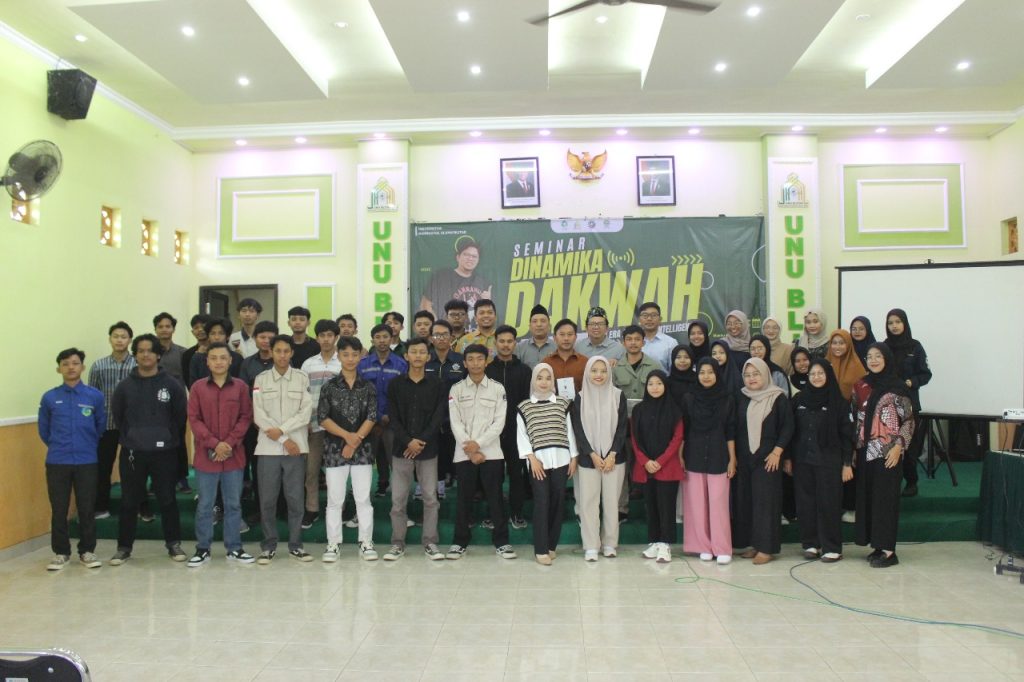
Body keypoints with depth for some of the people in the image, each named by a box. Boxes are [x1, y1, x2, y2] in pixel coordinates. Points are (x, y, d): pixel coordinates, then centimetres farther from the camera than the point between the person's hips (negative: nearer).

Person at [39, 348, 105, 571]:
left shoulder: (95, 396, -3)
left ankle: (87, 551, 18)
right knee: (58, 510, 7)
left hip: (87, 462, -1)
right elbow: (43, 429, 11)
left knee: (87, 509, 5)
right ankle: (60, 552, 20)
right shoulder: (49, 398, -1)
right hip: (57, 462, 1)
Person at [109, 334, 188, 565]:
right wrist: (131, 437, 7)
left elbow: (181, 415, 3)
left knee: (167, 500, 6)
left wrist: (169, 438, 2)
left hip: (164, 452, -1)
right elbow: (118, 416, 10)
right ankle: (124, 546, 20)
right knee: (129, 502, 8)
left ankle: (173, 543, 18)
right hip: (132, 452, 1)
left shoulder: (172, 384, -2)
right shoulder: (125, 386, 2)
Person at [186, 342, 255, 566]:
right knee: (204, 505, 8)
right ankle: (202, 549, 19)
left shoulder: (240, 386, 2)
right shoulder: (198, 387, 1)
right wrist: (215, 444, -12)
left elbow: (246, 417, 0)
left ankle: (234, 548, 18)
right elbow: (194, 419, -3)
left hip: (234, 455, 1)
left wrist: (229, 443, -11)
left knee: (233, 504, 8)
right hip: (206, 455, 0)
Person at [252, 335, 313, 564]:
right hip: (268, 447, 1)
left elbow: (305, 412, -2)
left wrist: (281, 429, -12)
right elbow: (258, 415, -1)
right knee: (267, 499, 3)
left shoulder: (302, 378, 4)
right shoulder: (261, 379, 6)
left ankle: (295, 545, 15)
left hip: (296, 447, 0)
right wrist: (284, 440, -7)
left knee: (295, 498, 3)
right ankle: (268, 545, 16)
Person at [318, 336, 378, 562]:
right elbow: (322, 418, -3)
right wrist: (347, 435, -14)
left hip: (362, 449, 0)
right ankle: (333, 543, 13)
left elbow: (371, 417, -2)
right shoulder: (329, 387, 3)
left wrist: (356, 440, -13)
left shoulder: (368, 387, 5)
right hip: (334, 449, 0)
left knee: (363, 498, 3)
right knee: (335, 499, 4)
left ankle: (366, 542, 12)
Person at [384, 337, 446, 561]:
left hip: (429, 449, 0)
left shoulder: (437, 385, 3)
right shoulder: (395, 384, 4)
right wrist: (408, 441, -15)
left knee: (430, 498, 4)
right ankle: (397, 543, 15)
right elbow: (393, 418, -2)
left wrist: (422, 441, -14)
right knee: (398, 499, 3)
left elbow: (438, 417, -4)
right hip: (401, 449, 0)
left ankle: (430, 543, 14)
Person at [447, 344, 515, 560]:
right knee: (464, 498, 6)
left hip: (491, 452, 0)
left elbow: (499, 422, -2)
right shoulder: (456, 389, 5)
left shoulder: (497, 389, 4)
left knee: (495, 497, 3)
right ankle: (459, 541, 17)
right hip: (464, 453, 1)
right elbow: (455, 423, -1)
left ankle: (501, 541, 12)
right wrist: (470, 450, -10)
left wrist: (478, 443, -12)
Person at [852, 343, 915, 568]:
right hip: (865, 450, 5)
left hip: (887, 452, -5)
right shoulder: (862, 386, 10)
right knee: (867, 497, 7)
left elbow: (908, 420, -5)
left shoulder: (897, 386, -5)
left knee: (886, 497, -4)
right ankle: (877, 546, 16)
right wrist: (854, 448, 11)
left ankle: (888, 551, 2)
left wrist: (898, 446, -13)